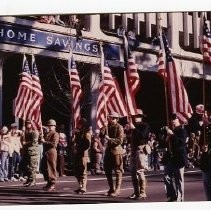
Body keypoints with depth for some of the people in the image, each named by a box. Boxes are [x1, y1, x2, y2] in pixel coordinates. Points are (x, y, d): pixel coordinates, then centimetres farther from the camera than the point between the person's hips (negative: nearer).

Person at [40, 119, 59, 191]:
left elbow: (54, 144, -19)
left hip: (51, 153, -9)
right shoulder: (47, 133, 19)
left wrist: (45, 142, -18)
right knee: (44, 169, 13)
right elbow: (43, 141, 26)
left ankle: (52, 185, 0)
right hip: (45, 153, 9)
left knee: (51, 169, -5)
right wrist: (41, 140, 5)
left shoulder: (55, 134, -7)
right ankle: (49, 183, 24)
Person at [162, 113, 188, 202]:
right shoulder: (169, 130, 15)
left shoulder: (182, 130, -5)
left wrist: (172, 135, -19)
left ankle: (179, 199, 7)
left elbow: (182, 142, -20)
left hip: (178, 158, -7)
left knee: (179, 179, -1)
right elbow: (165, 144, 21)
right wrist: (167, 139, 1)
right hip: (169, 157, 7)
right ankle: (172, 196, 19)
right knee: (167, 178, 6)